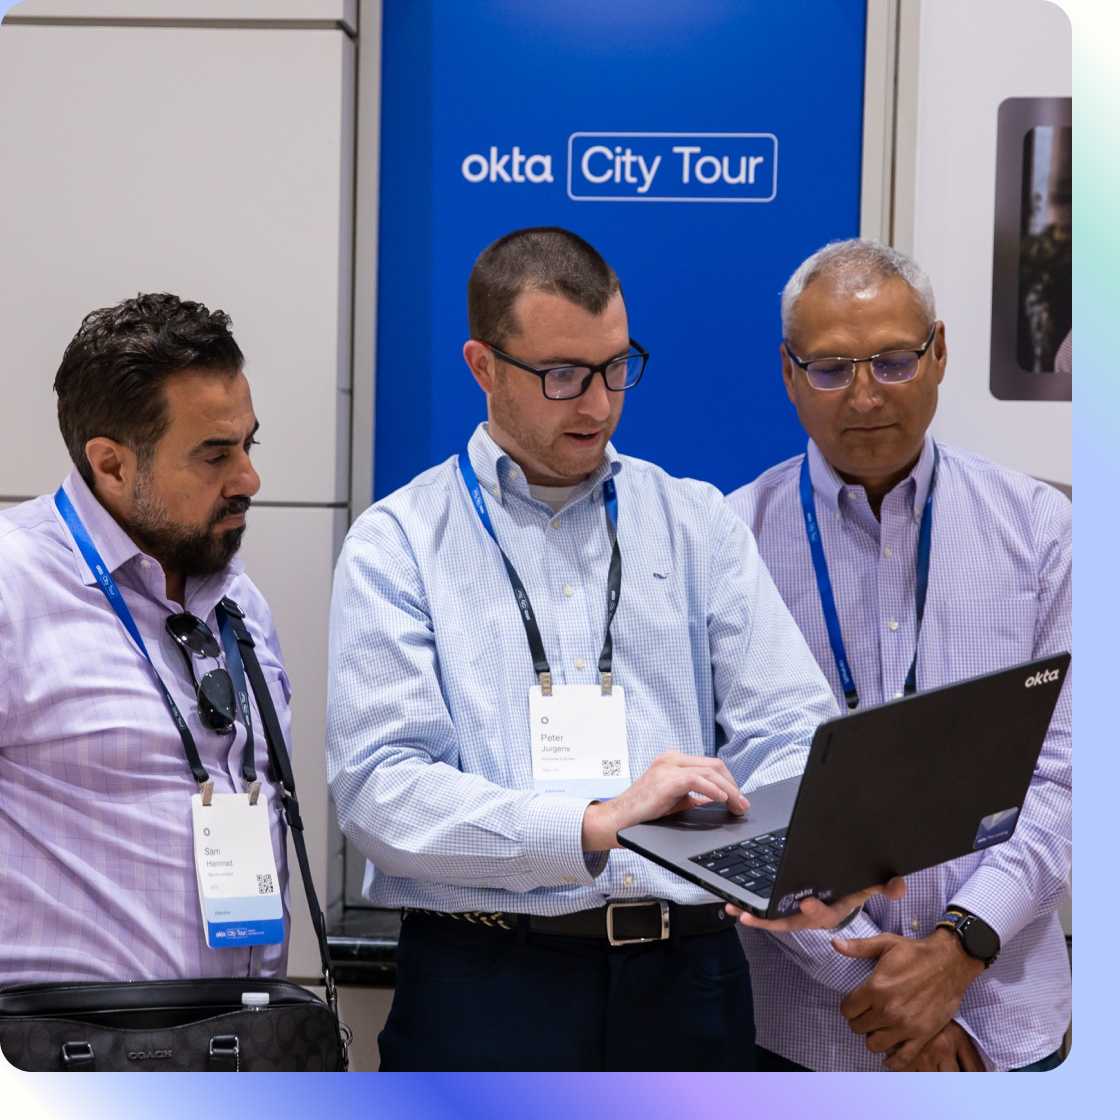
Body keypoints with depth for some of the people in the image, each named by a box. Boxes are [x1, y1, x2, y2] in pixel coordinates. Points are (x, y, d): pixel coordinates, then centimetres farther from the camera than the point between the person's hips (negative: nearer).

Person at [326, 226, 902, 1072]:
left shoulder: (698, 523, 11)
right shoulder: (398, 543, 1)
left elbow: (787, 733, 2)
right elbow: (379, 785, -12)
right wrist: (597, 825, -24)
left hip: (683, 980, 3)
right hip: (487, 986, -2)